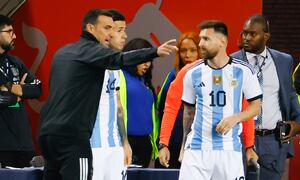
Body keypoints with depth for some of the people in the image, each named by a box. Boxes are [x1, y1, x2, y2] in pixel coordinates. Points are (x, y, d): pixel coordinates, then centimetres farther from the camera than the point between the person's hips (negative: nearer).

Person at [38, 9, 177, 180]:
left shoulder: (63, 53, 22)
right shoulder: (89, 49, -4)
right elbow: (118, 60, -23)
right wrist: (155, 52, -33)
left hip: (48, 131, 9)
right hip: (71, 134, -9)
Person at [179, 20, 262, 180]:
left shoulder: (243, 71, 0)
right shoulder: (193, 74, 5)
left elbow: (256, 105, 5)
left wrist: (234, 118, -12)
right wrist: (185, 144, 19)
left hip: (230, 149, -1)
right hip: (197, 148, 1)